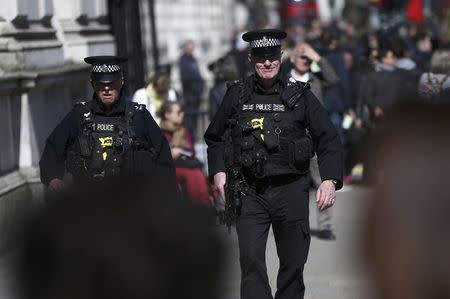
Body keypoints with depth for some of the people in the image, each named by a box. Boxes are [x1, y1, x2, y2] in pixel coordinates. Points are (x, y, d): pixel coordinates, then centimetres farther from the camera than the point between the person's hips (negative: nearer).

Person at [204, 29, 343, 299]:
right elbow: (214, 137, 19)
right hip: (249, 192, 0)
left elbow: (329, 139, 3)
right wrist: (218, 170, 4)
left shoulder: (300, 96, 3)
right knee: (251, 260, -11)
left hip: (290, 189, 0)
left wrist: (330, 180, -9)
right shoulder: (236, 95, 6)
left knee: (293, 263, 8)